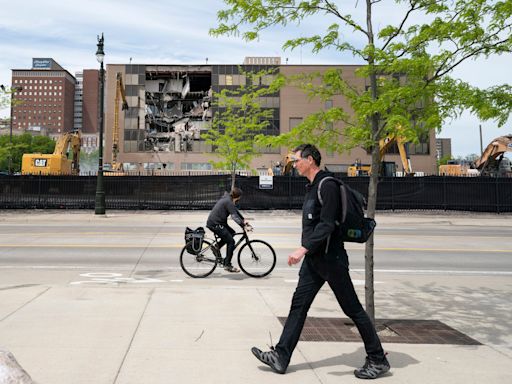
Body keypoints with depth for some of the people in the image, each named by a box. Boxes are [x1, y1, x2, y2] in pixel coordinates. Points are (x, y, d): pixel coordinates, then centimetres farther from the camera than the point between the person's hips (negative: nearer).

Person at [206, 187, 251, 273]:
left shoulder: (227, 199, 14)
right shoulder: (229, 202, -17)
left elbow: (236, 211, 21)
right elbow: (235, 216, -26)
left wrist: (244, 220, 12)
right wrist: (244, 226, -33)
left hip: (215, 222, 10)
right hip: (215, 224, -10)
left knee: (232, 232, 19)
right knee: (231, 241, -7)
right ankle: (227, 265, -1)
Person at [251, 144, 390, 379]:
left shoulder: (328, 185, -16)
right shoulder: (312, 186, 14)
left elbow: (327, 224, -23)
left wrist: (303, 248, -27)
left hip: (330, 258, -9)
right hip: (313, 259, 9)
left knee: (352, 308, 1)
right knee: (298, 304, 7)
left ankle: (378, 360, 15)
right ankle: (281, 357, 13)